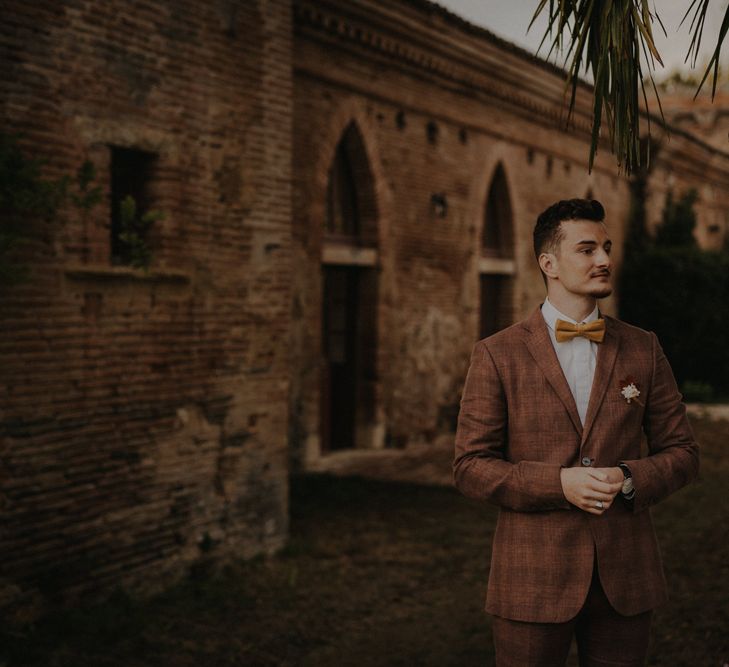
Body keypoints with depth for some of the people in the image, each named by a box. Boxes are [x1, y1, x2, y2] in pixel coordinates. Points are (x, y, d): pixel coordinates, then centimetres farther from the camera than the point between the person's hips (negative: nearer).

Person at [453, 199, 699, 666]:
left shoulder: (644, 350, 6)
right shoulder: (497, 356, -2)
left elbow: (682, 452, 9)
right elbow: (470, 467, -5)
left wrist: (630, 479, -12)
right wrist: (559, 483, -18)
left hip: (625, 578, 3)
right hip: (534, 581, -2)